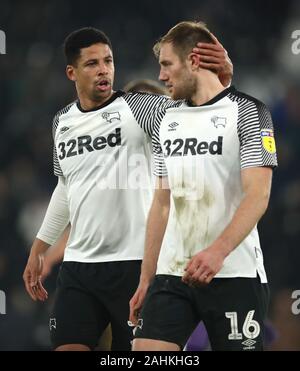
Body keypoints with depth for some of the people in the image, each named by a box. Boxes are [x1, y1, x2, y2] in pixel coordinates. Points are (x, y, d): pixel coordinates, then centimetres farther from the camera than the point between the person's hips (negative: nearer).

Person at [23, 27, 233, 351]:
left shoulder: (137, 108, -5)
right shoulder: (62, 122, 12)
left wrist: (221, 78, -40)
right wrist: (38, 250, 26)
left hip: (133, 263, -4)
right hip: (77, 264, 5)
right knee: (67, 346, -4)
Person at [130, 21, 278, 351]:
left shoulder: (246, 112, -2)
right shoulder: (167, 123, 17)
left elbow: (258, 195, -12)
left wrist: (218, 252, -26)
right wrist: (146, 280, 13)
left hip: (234, 275, -5)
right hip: (172, 275, 5)